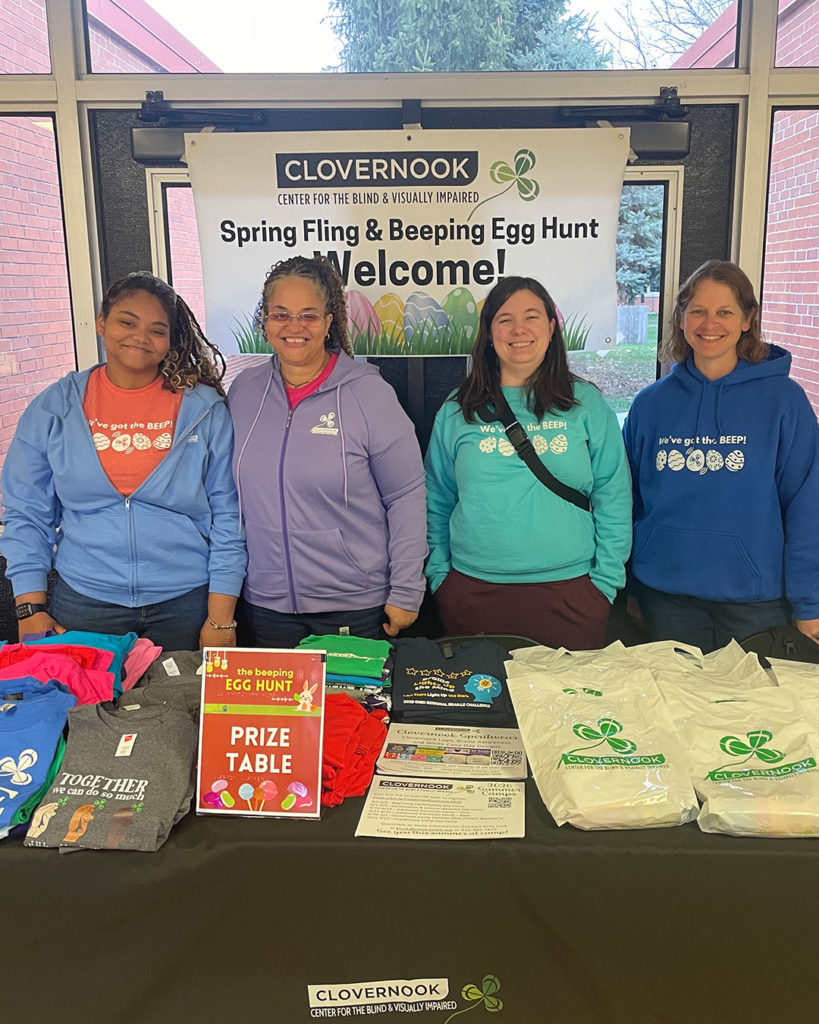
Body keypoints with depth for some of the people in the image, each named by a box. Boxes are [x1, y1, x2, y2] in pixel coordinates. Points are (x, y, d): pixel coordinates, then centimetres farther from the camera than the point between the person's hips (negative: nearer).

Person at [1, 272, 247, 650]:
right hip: (84, 603, 1)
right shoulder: (53, 409, 2)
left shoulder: (204, 409, -2)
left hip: (186, 603, -1)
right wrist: (32, 610, -3)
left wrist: (221, 619, -7)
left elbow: (227, 517, -3)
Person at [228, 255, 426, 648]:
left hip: (355, 607, -3)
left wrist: (406, 593, -8)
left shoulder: (368, 392, -9)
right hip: (266, 605, 4)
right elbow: (234, 494, 12)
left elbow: (406, 497, -7)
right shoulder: (244, 391, 3)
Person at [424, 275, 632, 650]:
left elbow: (614, 498, 4)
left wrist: (606, 580, -1)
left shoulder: (587, 404, 4)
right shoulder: (457, 410, 6)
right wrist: (438, 575, 5)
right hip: (473, 589, 1)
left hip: (568, 589, 0)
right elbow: (436, 503, 10)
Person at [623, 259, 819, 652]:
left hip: (755, 596, -2)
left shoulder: (783, 399, -5)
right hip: (666, 594, 2)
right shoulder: (650, 403, 2)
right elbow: (630, 501, 7)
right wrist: (629, 587, 8)